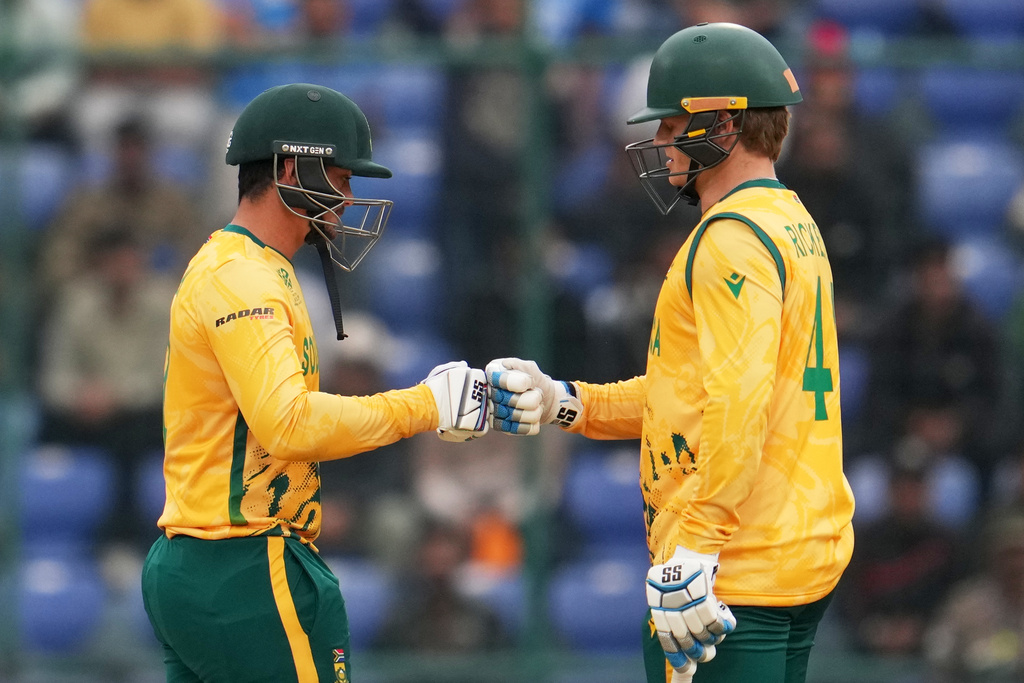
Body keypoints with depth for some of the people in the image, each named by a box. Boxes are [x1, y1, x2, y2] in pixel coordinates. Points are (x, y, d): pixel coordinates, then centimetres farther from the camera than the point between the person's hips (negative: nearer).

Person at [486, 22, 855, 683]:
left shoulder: (735, 238, -14)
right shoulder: (795, 225, 19)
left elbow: (740, 408, -24)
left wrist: (691, 556, -27)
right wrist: (566, 403, 17)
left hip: (737, 576, -10)